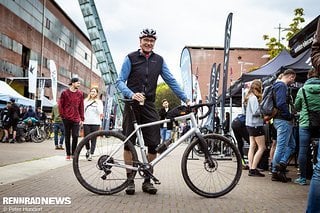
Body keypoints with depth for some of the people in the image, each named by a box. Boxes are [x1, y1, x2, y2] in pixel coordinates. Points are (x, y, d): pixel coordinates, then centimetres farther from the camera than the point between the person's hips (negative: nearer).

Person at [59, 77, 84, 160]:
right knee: (67, 136, 5)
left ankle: (73, 153, 9)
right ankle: (68, 154, 14)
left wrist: (82, 118, 6)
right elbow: (60, 105, 4)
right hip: (67, 119, -1)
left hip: (76, 119, 1)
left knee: (75, 136, -4)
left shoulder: (80, 94, 8)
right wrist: (63, 115, -3)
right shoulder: (65, 93, 2)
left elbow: (81, 107, 10)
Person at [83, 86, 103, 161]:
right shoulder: (86, 101, 11)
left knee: (93, 139, -3)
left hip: (95, 123, -1)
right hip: (86, 122, 1)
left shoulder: (99, 102, 7)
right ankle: (88, 150, 26)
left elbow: (100, 112, -4)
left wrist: (97, 103, -10)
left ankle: (91, 154, 2)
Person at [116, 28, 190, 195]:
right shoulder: (131, 58, 1)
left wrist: (185, 99, -1)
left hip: (149, 106, 2)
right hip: (132, 105, -2)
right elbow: (120, 81, -4)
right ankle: (130, 179, 10)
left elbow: (171, 81, 8)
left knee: (153, 144, -4)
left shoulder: (159, 60, 10)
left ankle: (147, 180, 7)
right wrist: (132, 94, -23)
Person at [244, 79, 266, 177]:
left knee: (252, 146, 10)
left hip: (250, 124, 10)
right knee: (262, 147, -5)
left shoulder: (249, 97, 15)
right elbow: (255, 112, -22)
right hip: (256, 125, -10)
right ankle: (253, 169, -7)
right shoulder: (254, 98, -15)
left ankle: (251, 169, 10)